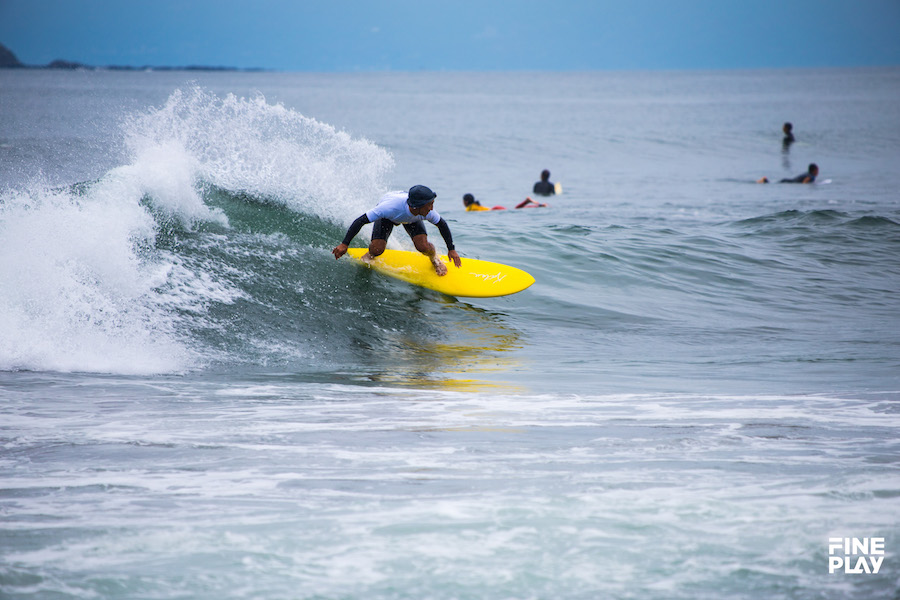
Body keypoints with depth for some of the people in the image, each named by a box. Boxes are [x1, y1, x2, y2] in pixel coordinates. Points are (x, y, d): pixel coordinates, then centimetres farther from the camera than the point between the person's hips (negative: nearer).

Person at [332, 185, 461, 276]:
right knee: (377, 250, -21)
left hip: (411, 219, 2)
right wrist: (344, 244, -38)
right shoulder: (391, 206, -47)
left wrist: (451, 249, -10)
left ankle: (434, 258, 15)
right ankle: (370, 255, 18)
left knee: (423, 247, -22)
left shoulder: (428, 212, -36)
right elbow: (361, 220, -39)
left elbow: (442, 225, -12)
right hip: (387, 216, -2)